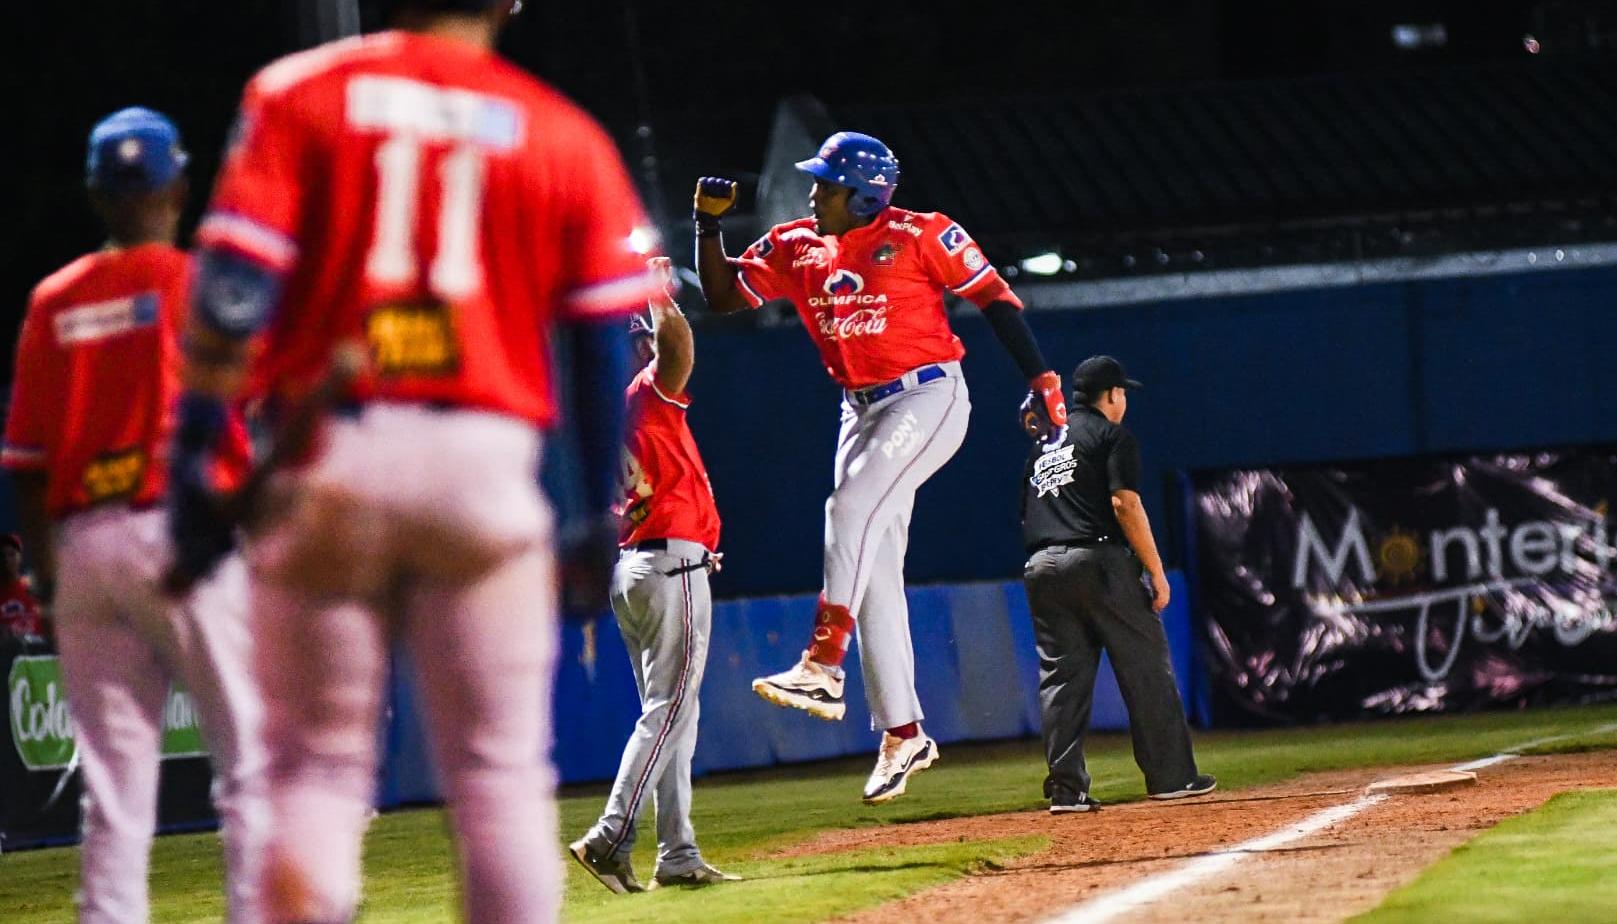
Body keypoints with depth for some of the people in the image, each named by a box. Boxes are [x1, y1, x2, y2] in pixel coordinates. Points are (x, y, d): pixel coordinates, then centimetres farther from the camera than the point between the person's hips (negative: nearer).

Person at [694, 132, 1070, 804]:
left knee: (853, 506, -28)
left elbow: (993, 296, -7)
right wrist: (708, 224, -4)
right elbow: (722, 295, 10)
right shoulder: (794, 248, 5)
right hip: (860, 411, 7)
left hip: (929, 398, -7)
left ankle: (822, 669, -32)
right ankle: (903, 734, 9)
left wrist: (1041, 378, -12)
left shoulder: (921, 236, -11)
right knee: (874, 570, 4)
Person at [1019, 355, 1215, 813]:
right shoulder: (1112, 436, 2)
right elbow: (1124, 503, -9)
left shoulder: (1044, 442, 22)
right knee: (1146, 668, 1)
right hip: (1098, 560, -6)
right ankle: (1170, 776, 2)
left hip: (1041, 566, 6)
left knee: (1060, 676, 4)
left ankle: (1066, 787, -3)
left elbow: (1029, 512, 18)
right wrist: (1156, 570, -9)